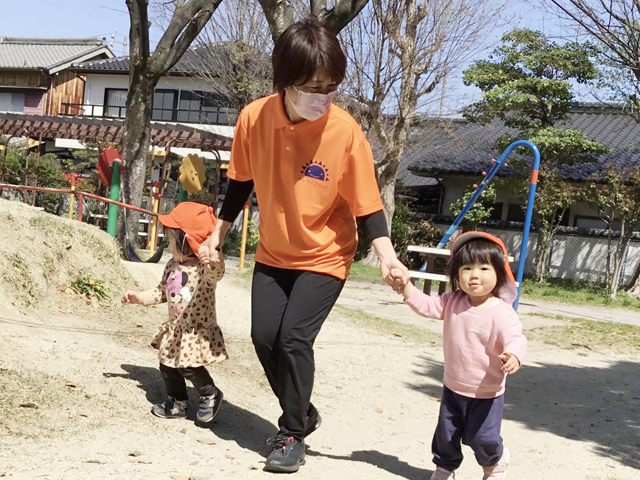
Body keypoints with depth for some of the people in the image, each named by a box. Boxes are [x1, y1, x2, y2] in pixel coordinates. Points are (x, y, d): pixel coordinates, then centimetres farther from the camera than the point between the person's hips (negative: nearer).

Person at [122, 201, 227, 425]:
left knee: (189, 367, -12)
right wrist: (139, 297, 11)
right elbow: (162, 292, 18)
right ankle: (177, 402, 32)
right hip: (175, 329, 8)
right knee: (168, 366, 13)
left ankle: (210, 395, 14)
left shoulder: (203, 267, -21)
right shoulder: (172, 266, 5)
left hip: (197, 331, -8)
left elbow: (216, 270, -45)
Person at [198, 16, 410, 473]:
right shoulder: (254, 118, -14)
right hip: (273, 254, 4)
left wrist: (388, 258, -28)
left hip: (325, 257, -4)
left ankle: (293, 435, 9)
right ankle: (303, 412, 27)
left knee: (294, 338, -13)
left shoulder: (346, 132, -23)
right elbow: (241, 182, 3)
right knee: (264, 337, 1)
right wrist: (219, 234, 8)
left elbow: (368, 205, -16)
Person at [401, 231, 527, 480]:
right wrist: (406, 287, -16)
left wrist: (514, 356, -56)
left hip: (486, 394, -5)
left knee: (481, 437, 1)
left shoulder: (502, 312, -24)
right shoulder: (453, 302, -5)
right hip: (453, 387, 5)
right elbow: (426, 306, 0)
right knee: (446, 434, 18)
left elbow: (516, 338, -34)